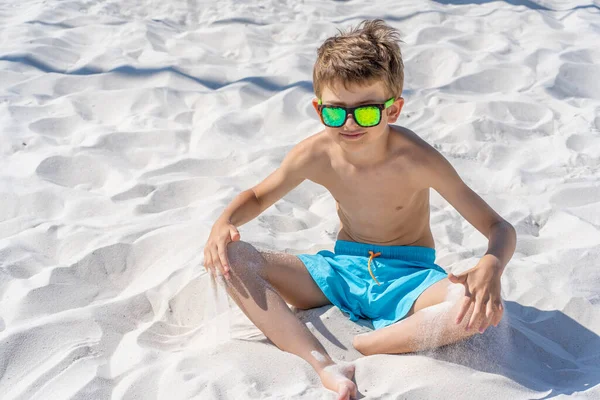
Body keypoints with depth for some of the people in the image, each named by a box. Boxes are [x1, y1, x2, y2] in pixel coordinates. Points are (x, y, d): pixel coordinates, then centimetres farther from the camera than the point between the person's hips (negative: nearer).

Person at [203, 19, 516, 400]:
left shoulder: (415, 160, -23)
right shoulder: (316, 154, -13)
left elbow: (501, 229, -20)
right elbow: (257, 196, 7)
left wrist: (490, 268, -44)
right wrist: (224, 223, -16)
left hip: (408, 278, -3)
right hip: (343, 270, 3)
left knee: (484, 308, -35)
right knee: (233, 258, -19)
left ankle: (353, 347, -25)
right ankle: (326, 365, -32)